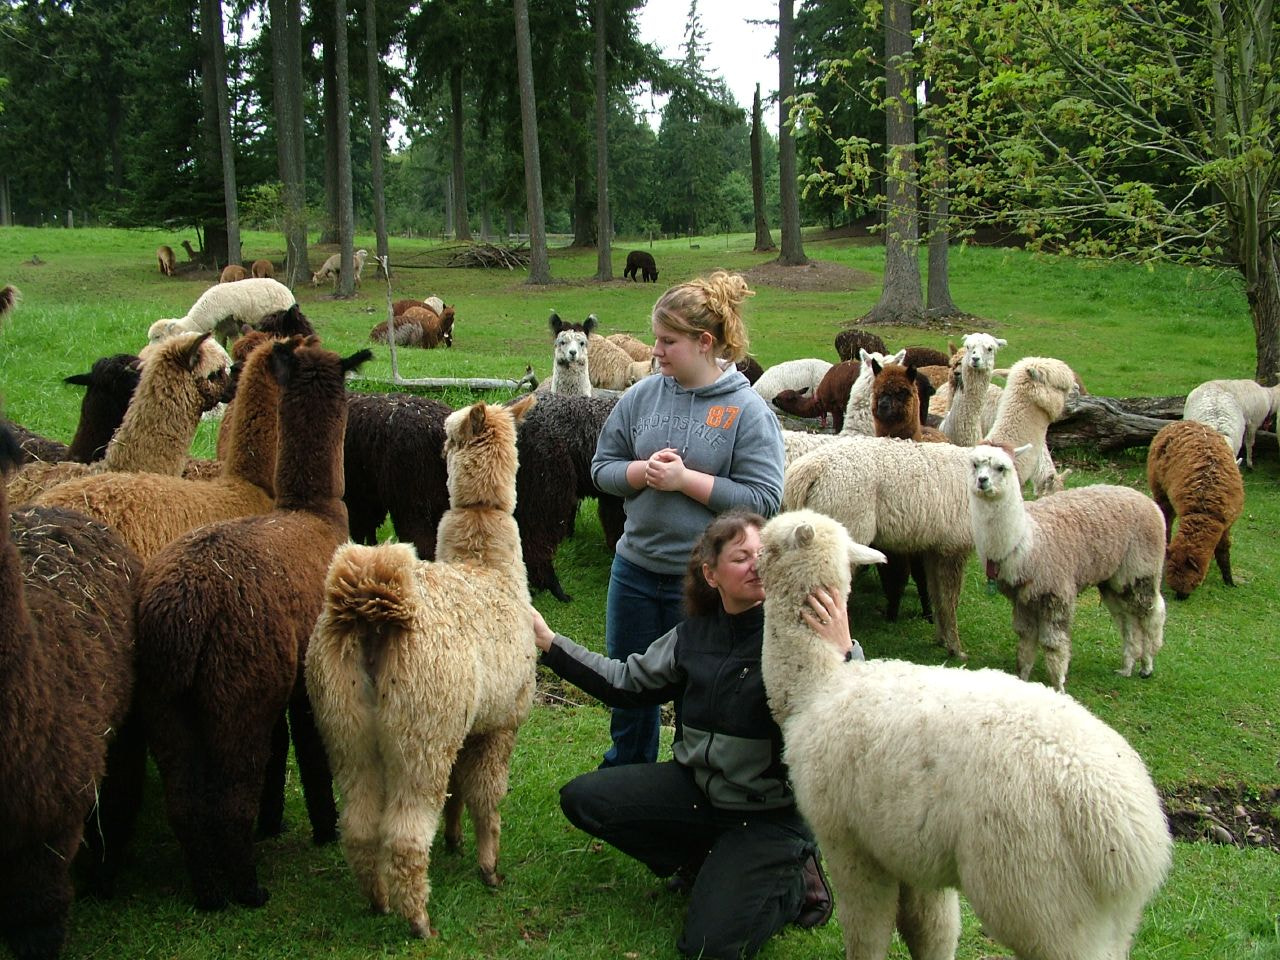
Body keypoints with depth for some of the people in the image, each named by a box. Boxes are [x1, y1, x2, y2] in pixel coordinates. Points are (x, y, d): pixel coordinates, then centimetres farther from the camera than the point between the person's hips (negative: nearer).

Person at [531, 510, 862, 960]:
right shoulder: (695, 634, 1)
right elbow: (626, 681, 12)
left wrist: (842, 655, -47)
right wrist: (549, 642, 9)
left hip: (771, 812, -6)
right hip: (698, 784, 6)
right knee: (581, 799, -1)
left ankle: (793, 881, 12)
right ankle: (705, 863, 12)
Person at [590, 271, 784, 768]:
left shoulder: (749, 411, -12)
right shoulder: (642, 396, -1)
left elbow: (764, 498, -18)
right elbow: (602, 466, 5)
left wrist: (685, 478, -21)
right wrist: (643, 471, -15)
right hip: (635, 571, 5)